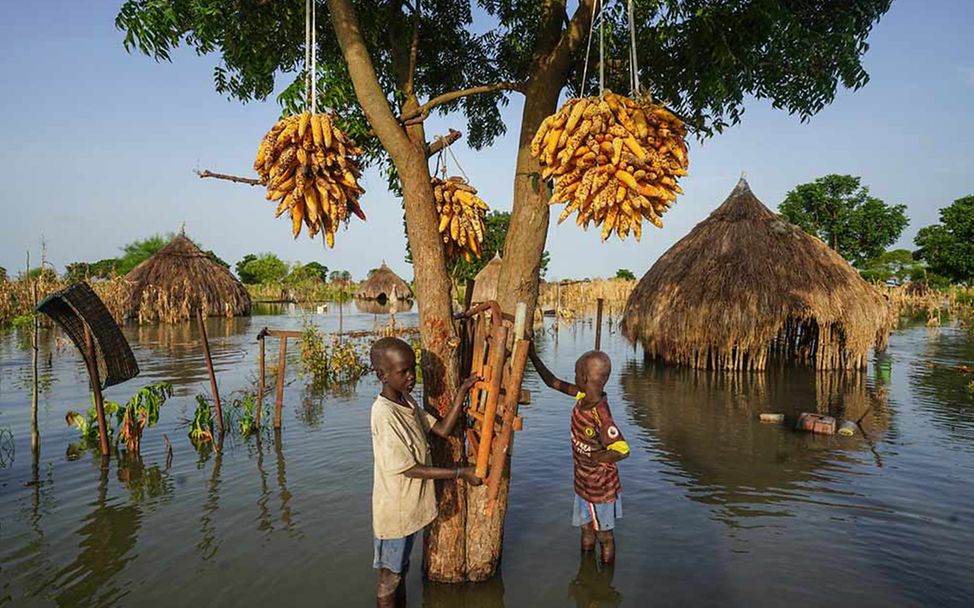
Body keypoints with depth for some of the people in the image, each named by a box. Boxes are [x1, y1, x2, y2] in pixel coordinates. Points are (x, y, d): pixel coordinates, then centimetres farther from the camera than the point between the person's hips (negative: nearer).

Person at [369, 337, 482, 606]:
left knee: (401, 568, 25)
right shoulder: (384, 414, -28)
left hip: (411, 506, 8)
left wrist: (462, 391, -9)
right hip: (395, 511, -8)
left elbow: (442, 429, 1)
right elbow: (410, 469, -24)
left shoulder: (406, 400, -1)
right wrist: (461, 473, -20)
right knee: (389, 577, 12)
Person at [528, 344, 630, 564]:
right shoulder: (583, 396, -9)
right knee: (586, 529, 25)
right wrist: (532, 355, -3)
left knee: (604, 534, 14)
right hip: (584, 482, 8)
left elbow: (622, 450, -36)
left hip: (601, 486, -8)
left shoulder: (600, 415, -32)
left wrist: (593, 459, -23)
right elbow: (553, 382, 0)